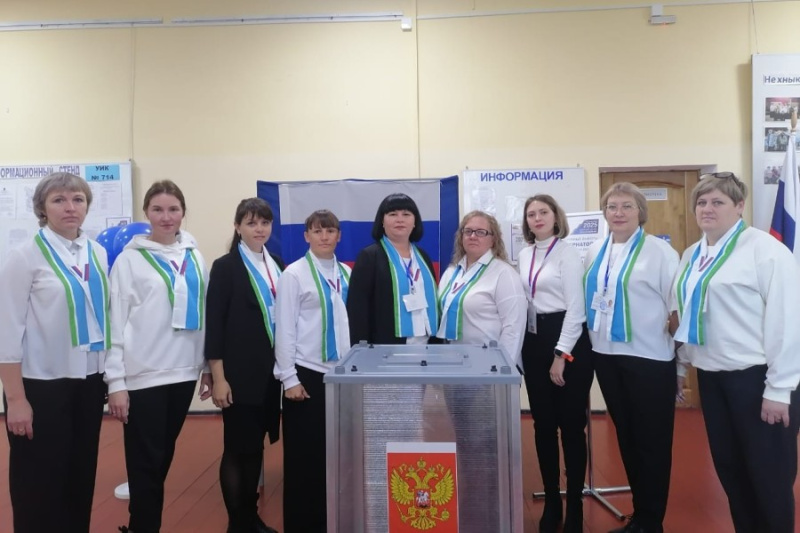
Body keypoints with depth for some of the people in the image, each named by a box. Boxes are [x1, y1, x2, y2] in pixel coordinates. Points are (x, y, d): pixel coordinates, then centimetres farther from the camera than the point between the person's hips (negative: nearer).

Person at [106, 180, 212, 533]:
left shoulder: (194, 257, 7)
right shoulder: (130, 259, -4)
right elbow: (115, 322, -5)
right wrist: (115, 382, -9)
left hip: (183, 372, 4)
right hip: (143, 376, -4)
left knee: (164, 457, 16)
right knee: (146, 462, 1)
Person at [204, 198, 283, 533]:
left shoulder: (277, 265, 9)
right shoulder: (225, 267, -6)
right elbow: (214, 325, -9)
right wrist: (219, 377, -13)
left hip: (271, 370, 5)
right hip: (239, 372, -5)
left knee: (256, 446, 14)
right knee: (237, 448, 4)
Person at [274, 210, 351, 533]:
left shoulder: (346, 274, 7)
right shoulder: (294, 273, -6)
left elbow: (351, 321, 10)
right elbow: (284, 328, -7)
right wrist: (289, 378, -10)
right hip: (306, 372, -4)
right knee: (304, 452, 5)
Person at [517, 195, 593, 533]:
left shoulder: (568, 253, -6)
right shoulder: (524, 256, 11)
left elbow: (575, 308, -11)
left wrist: (561, 356, -14)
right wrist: (522, 346, 9)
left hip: (566, 339, -6)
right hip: (534, 340, 6)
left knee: (571, 425, 2)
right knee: (543, 425, 10)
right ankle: (551, 504, 24)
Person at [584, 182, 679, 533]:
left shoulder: (659, 250, -9)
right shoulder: (595, 252, 8)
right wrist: (592, 336, 10)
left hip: (650, 357, -5)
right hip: (606, 355, 6)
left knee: (652, 440, 7)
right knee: (625, 436, 16)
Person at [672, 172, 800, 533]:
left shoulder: (764, 249, -13)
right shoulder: (692, 255, 10)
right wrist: (681, 365, 16)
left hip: (756, 376, -7)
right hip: (711, 375, 7)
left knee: (769, 473, 6)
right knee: (728, 467, 17)